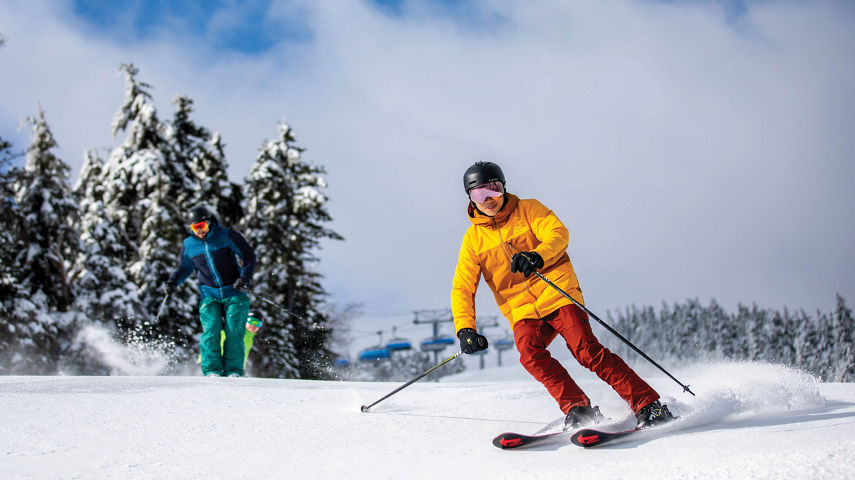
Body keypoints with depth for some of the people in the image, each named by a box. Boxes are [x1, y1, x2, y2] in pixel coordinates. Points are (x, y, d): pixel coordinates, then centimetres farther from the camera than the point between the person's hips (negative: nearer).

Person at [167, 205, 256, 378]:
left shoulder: (227, 236, -6)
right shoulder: (189, 245, 5)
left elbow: (249, 256, -2)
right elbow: (184, 268, 22)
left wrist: (245, 278, -17)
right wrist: (172, 282, 3)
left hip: (234, 294, -2)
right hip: (209, 296, 2)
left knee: (234, 332, -12)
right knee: (211, 331, -16)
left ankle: (234, 371, -9)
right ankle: (212, 370, -15)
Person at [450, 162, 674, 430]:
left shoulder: (527, 210, 6)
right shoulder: (473, 238, 10)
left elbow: (559, 234, -11)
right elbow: (462, 288, 6)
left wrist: (537, 256, -33)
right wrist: (465, 329, -11)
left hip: (558, 295, -3)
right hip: (522, 311, 3)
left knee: (586, 350, -21)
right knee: (529, 352, -28)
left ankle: (648, 406, -19)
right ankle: (577, 409, -28)